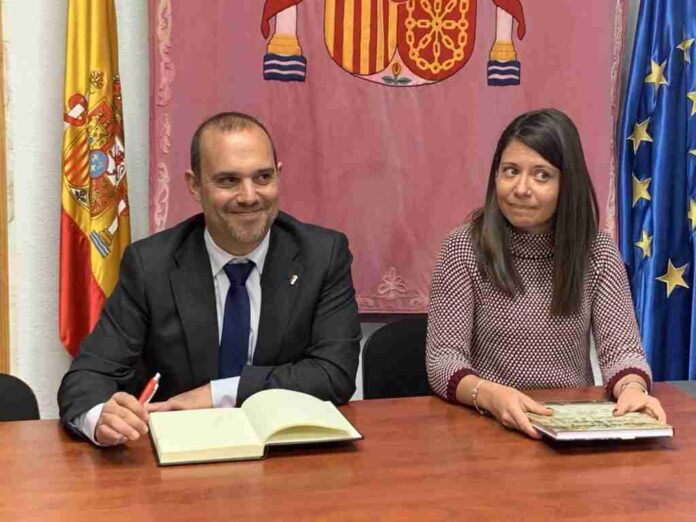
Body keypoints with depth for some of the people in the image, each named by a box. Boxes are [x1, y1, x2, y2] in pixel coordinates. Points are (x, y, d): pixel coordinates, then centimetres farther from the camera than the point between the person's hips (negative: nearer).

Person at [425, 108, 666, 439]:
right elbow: (442, 359, -9)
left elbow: (621, 348, -1)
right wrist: (491, 395, -29)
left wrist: (632, 388, -24)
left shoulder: (597, 251, 3)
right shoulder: (464, 248, -5)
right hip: (490, 424, -1)